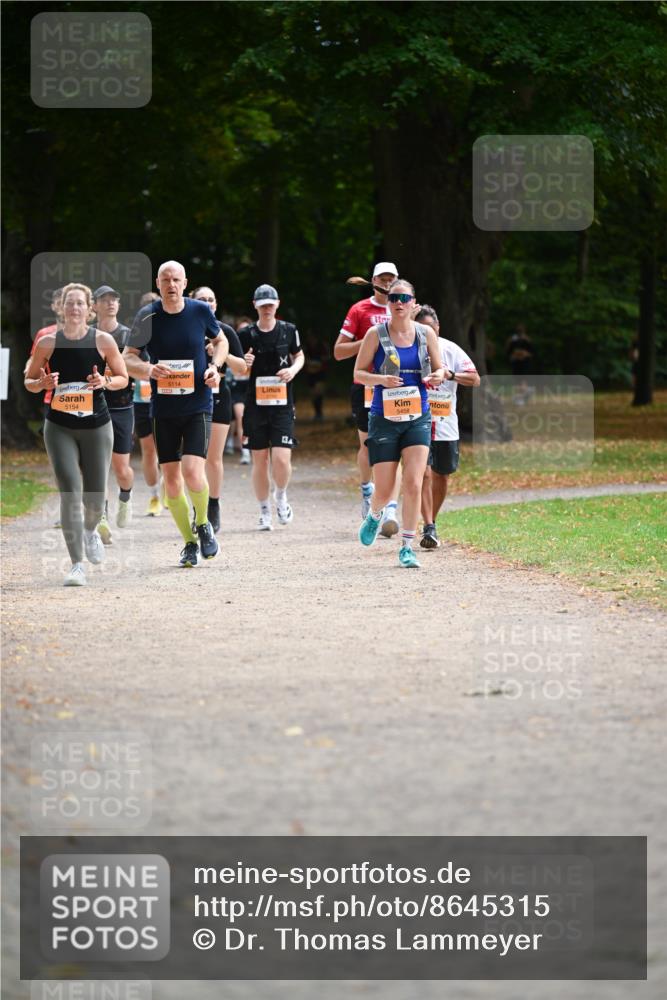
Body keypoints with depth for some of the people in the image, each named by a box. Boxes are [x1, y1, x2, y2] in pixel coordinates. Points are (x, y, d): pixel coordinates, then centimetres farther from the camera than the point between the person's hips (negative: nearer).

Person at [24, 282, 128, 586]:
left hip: (96, 425, 1)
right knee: (70, 490, -14)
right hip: (59, 427, -1)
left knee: (95, 495, 7)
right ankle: (77, 565, -12)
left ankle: (90, 531, 44)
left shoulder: (103, 341, -4)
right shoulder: (47, 342, -3)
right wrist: (42, 384, -15)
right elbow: (29, 380, 7)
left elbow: (123, 378, 6)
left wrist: (105, 382, -15)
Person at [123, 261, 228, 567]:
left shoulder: (200, 311, -3)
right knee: (171, 479, 3)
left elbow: (220, 340, 16)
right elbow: (127, 359, 1)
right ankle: (190, 542, 19)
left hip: (198, 406, -1)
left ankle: (203, 524, 11)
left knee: (193, 472, -18)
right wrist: (148, 369, -20)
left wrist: (215, 366, -3)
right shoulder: (147, 317, -5)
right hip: (163, 408, 1)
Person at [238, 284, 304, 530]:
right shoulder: (246, 334, 0)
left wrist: (293, 369, -2)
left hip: (282, 405, 0)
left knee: (281, 459, -12)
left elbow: (299, 355, 19)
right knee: (260, 460, 4)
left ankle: (281, 497, 17)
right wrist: (244, 364, -14)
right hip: (255, 405, 0)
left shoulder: (288, 330, 2)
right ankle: (264, 512, 18)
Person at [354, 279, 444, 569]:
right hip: (384, 418, -1)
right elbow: (358, 373, 1)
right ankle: (374, 516, 37)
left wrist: (437, 377, -10)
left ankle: (407, 547, -3)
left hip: (417, 418, 1)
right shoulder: (376, 334, -2)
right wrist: (381, 379, -19)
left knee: (413, 484, -12)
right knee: (384, 489, 1)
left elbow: (439, 369, 14)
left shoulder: (426, 334, 4)